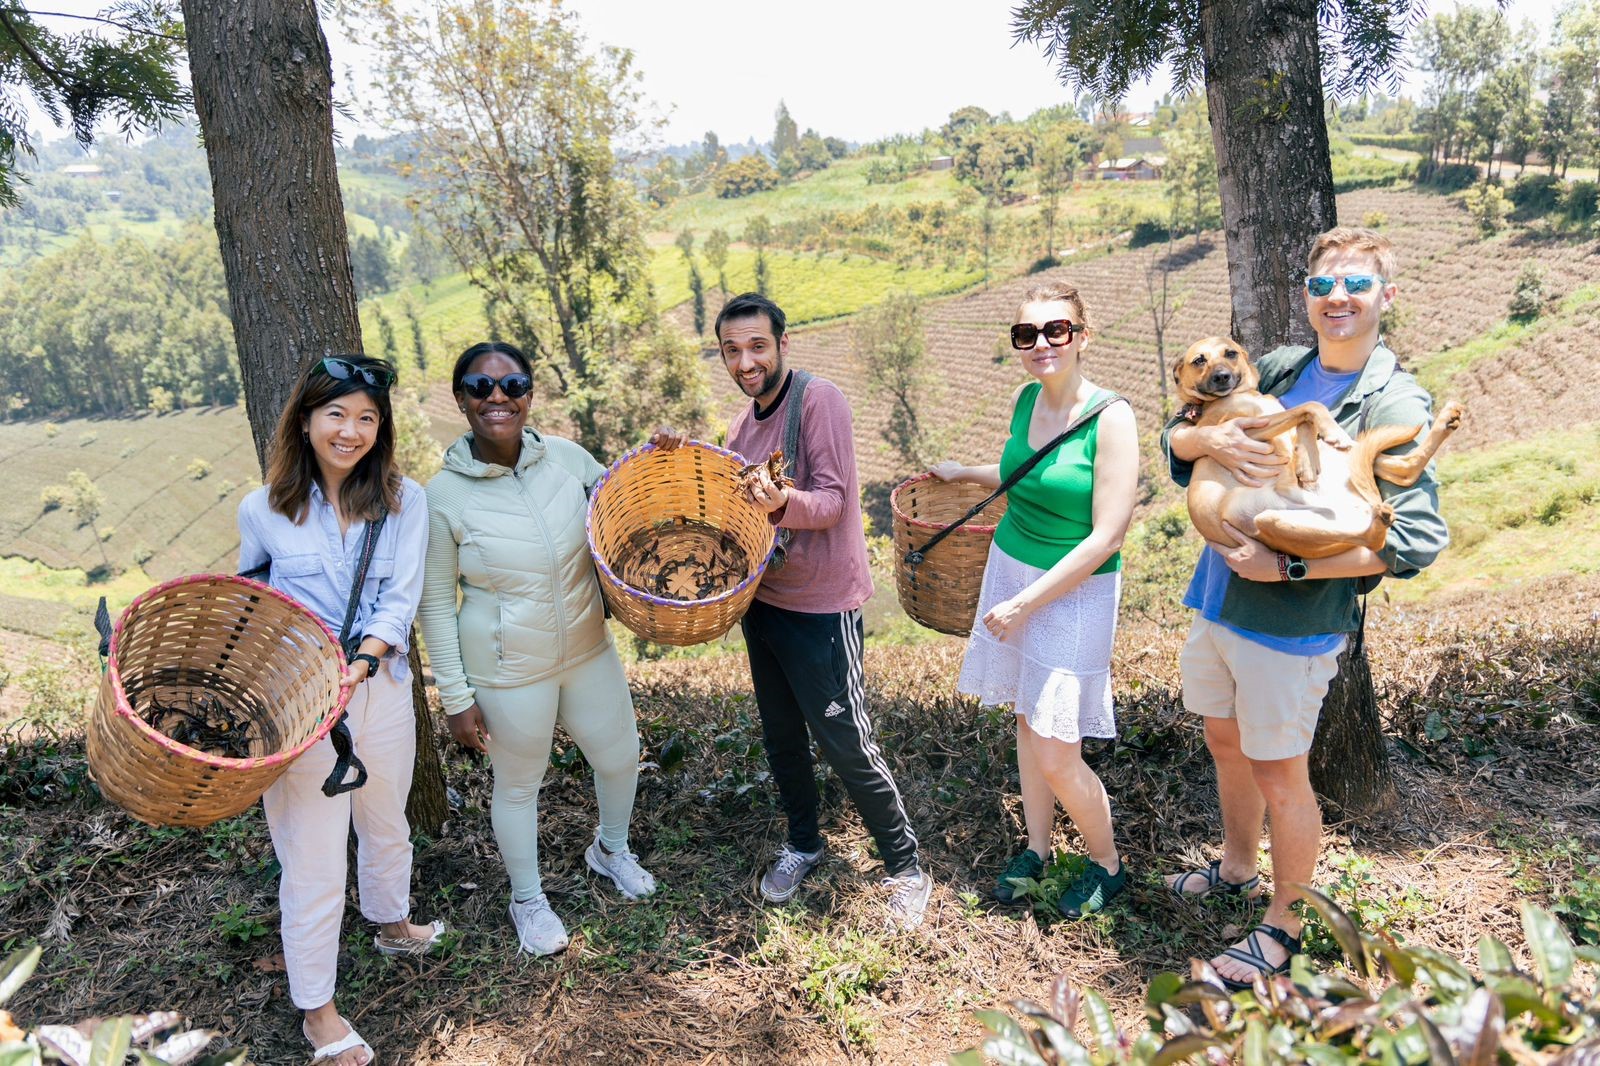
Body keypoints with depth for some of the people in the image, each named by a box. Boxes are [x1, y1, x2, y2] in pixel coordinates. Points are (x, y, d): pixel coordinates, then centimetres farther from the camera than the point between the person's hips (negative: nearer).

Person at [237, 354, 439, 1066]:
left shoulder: (403, 501, -5)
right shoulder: (263, 509, -6)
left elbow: (401, 601, -9)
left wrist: (361, 659, -24)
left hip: (381, 687, 2)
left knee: (386, 824, 24)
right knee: (313, 859, 4)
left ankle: (392, 925, 52)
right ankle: (315, 1006, 24)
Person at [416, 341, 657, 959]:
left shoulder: (566, 457, -8)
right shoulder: (443, 496, -16)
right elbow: (435, 604, -9)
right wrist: (456, 697, -9)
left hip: (587, 648, 4)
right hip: (509, 670, -4)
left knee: (620, 755, 19)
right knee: (518, 785, 15)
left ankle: (611, 850, 52)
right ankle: (527, 899, 43)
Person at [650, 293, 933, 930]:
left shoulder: (819, 400, -16)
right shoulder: (743, 422, 10)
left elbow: (832, 501, -22)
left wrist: (783, 504, -43)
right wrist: (679, 458, -1)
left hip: (820, 607, -8)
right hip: (761, 600, 8)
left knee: (847, 746, -1)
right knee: (781, 737, 18)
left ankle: (906, 871, 17)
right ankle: (803, 844, 40)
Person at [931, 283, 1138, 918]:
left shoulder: (1110, 418, -19)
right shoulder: (1024, 399, 2)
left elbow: (1106, 537, -20)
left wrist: (1025, 603, -18)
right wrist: (964, 473, 22)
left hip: (1075, 591, -6)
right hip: (1010, 567, 7)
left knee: (1056, 758, -3)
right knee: (1028, 720, 16)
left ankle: (1108, 864, 24)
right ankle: (1037, 848, 36)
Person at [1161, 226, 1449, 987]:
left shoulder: (1396, 406, -12)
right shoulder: (1279, 370, 5)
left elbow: (1416, 541, -19)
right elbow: (1173, 439, 7)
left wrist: (1288, 566, -23)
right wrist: (1210, 438, -17)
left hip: (1293, 623, -6)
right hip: (1216, 601, 6)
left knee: (1278, 774, 7)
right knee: (1225, 743, 22)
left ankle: (1283, 926, 29)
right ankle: (1237, 869, 46)